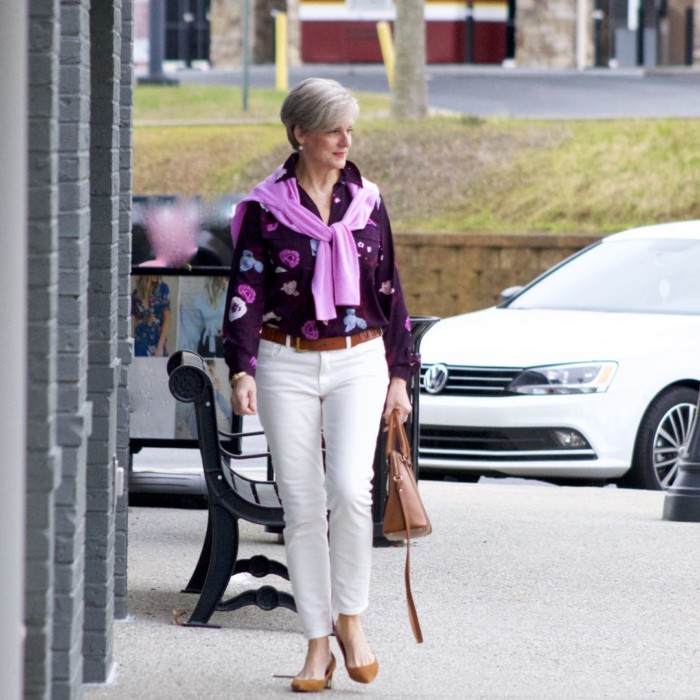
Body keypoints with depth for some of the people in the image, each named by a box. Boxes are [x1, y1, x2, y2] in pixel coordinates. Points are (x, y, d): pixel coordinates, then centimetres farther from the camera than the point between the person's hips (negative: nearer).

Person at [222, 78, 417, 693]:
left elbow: (390, 292, 12)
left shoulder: (367, 203, 7)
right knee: (302, 504, 0)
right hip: (287, 365, -1)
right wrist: (241, 371, -17)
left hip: (358, 363, 1)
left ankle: (351, 618, 1)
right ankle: (318, 643, 7)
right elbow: (246, 293, -5)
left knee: (351, 488, -17)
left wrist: (399, 375, 10)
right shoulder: (265, 208, -1)